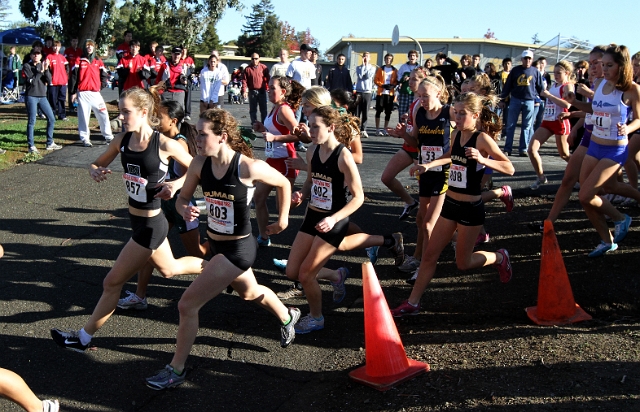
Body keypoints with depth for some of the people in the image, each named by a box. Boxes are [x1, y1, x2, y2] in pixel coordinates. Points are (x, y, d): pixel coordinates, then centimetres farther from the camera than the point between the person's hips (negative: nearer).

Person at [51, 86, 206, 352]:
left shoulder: (164, 145, -19)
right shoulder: (122, 140, -3)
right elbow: (98, 163, 10)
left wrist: (175, 184, -22)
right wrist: (95, 172, -13)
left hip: (149, 225, -7)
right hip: (136, 219, 7)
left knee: (113, 282, 4)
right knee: (169, 270, 26)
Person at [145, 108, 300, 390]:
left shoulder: (249, 167, -24)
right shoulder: (200, 165, -10)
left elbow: (283, 184, -7)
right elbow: (183, 197, 3)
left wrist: (282, 219, 5)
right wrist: (185, 209, -21)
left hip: (237, 249, -7)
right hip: (215, 244, 7)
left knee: (187, 305, -9)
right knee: (249, 292, 31)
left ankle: (176, 370, 11)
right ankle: (287, 317, 61)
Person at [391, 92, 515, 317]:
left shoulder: (482, 138, -16)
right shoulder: (456, 134, 3)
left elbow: (509, 168, -21)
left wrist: (482, 160, -34)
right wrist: (428, 165, 15)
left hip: (471, 208, -6)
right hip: (450, 203, 6)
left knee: (463, 263, 8)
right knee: (430, 254, 6)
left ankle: (500, 258, 36)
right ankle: (412, 303, 14)